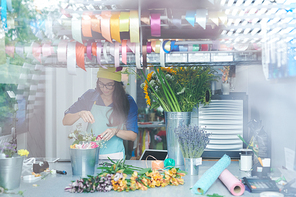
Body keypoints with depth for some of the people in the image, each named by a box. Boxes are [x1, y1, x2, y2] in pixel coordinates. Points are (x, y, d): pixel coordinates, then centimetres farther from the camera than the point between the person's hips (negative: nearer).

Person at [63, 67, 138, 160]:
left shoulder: (128, 101, 0)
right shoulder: (90, 95, 3)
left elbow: (133, 136, 1)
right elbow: (65, 121, 4)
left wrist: (115, 131, -16)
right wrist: (80, 114, -15)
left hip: (114, 156, -1)